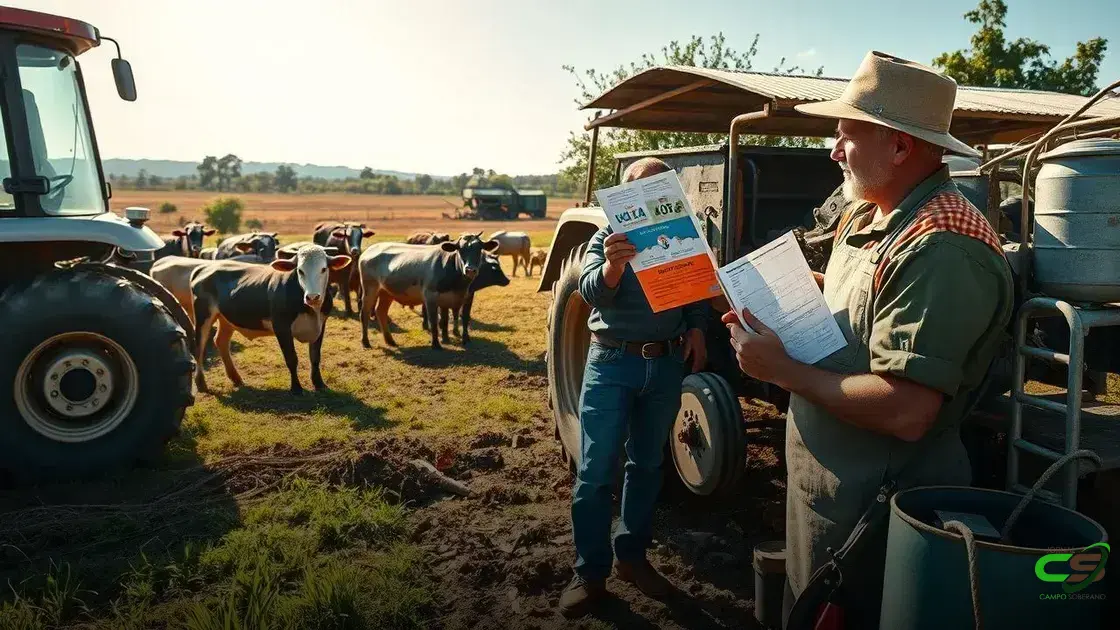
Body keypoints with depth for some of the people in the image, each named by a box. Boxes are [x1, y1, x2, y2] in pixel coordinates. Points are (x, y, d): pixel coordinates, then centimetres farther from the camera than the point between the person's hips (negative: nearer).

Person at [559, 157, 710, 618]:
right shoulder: (609, 236, -4)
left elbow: (697, 292, 14)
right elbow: (591, 290, -20)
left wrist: (697, 328, -6)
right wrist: (612, 266, -42)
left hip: (666, 364, 4)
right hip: (612, 362, -4)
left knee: (647, 465, 15)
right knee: (596, 471, -2)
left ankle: (632, 556, 30)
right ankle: (590, 572, 11)